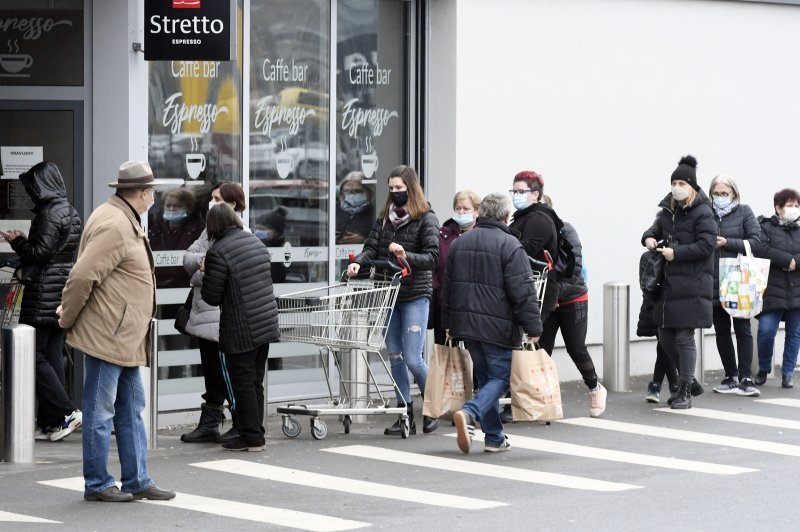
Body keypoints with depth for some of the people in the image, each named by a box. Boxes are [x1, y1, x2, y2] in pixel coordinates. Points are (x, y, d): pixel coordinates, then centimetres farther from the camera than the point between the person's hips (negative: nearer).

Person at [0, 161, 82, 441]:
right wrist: (23, 241, 15)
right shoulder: (70, 211, 15)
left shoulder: (49, 213, -14)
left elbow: (40, 252, -17)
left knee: (34, 354, -4)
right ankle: (50, 422, 10)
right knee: (53, 354, 10)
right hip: (64, 292, 9)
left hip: (44, 293, -9)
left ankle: (65, 412, -10)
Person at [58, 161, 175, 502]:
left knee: (131, 410, 14)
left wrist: (69, 314, 16)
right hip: (106, 336, -10)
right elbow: (82, 276, -23)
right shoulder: (114, 226, -19)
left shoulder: (127, 221, 15)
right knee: (100, 412, 0)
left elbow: (83, 277, 20)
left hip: (126, 338, 10)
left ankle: (137, 481, 20)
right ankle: (97, 485, 8)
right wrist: (68, 318, -11)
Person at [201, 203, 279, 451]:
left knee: (242, 383, 2)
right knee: (256, 382, 14)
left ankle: (251, 437, 6)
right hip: (266, 325, 7)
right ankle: (256, 435, 20)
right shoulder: (255, 242, 8)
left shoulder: (218, 252, -15)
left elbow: (211, 297, -14)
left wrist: (206, 273, 6)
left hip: (239, 331, -7)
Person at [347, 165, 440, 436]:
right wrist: (358, 263, -15)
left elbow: (432, 257, -11)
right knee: (395, 356, 6)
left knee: (413, 358, -9)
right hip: (389, 293, 6)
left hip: (415, 294, -5)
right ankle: (406, 416, 12)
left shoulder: (426, 219, -4)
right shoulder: (385, 218, 12)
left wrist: (406, 256, -26)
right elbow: (371, 248, 5)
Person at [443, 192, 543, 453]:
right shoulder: (510, 246, -11)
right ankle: (469, 413, -23)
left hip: (466, 324, 6)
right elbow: (523, 292, -15)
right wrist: (533, 328, -11)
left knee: (486, 378, 16)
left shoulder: (458, 243, 10)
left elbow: (447, 288, 17)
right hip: (498, 327, -6)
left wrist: (448, 324, 24)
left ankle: (494, 437, 14)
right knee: (500, 377, 1)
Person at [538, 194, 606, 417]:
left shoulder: (565, 230, -14)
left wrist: (557, 291, -26)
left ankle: (595, 388, 29)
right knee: (542, 349, -5)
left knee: (576, 349, 5)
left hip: (572, 299, -2)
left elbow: (574, 267, -18)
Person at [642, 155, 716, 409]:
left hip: (691, 285, -8)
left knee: (684, 337, -5)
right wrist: (649, 237, -2)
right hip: (668, 283, 8)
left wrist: (676, 252, -17)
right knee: (665, 337, 11)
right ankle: (688, 381, 28)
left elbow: (706, 245, -14)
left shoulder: (703, 214, -8)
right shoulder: (668, 210, 14)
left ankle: (685, 392, 3)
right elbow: (657, 227, 22)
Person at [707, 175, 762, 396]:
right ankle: (731, 376, 19)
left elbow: (755, 241, -6)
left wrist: (727, 243, -13)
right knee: (721, 331, 9)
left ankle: (745, 378, -3)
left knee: (742, 329, -2)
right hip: (713, 283, 3)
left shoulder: (744, 212, 2)